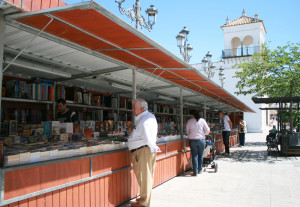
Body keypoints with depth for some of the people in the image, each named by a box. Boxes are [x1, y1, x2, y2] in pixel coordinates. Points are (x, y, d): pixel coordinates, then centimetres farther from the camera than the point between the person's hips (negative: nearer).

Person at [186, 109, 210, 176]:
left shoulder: (189, 121, -2)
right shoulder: (202, 120, -1)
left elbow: (187, 131, 6)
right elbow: (207, 130, 0)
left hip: (192, 140, -1)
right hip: (201, 139, 1)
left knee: (194, 156, 3)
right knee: (200, 155, 14)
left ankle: (195, 172, 5)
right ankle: (199, 170, 25)